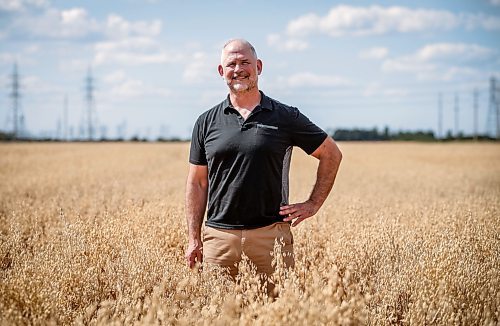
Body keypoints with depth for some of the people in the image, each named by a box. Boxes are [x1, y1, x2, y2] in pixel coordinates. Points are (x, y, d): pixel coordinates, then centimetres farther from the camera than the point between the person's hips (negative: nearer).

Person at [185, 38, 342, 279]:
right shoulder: (207, 122, 9)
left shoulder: (285, 117, 3)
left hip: (270, 234, -1)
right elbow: (197, 183, 11)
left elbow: (331, 154, 13)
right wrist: (193, 239, 6)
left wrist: (313, 204, 6)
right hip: (219, 235, 2)